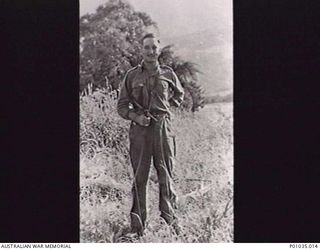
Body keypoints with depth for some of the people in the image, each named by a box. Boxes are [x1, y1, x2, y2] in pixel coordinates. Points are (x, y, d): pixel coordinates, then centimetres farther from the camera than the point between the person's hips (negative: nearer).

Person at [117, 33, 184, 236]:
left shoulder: (168, 74, 7)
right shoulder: (132, 75, 5)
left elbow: (179, 95, 25)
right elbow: (122, 105, 7)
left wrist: (165, 106, 9)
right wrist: (136, 116, -10)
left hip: (163, 127, 1)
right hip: (139, 128, 0)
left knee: (166, 175, 5)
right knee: (139, 177, 2)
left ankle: (169, 218, 16)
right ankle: (138, 225, 8)